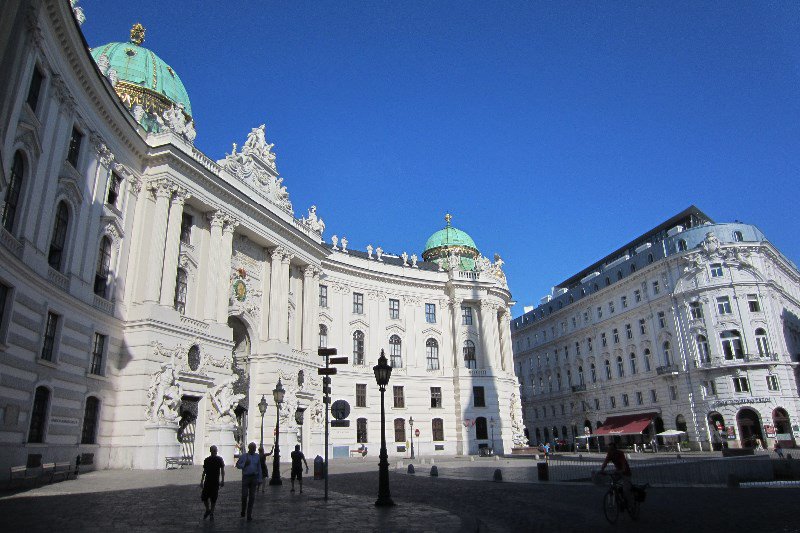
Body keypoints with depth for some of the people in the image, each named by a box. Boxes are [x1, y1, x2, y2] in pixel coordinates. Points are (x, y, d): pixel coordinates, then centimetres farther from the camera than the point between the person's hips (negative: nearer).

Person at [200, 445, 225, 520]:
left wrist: (222, 480, -7)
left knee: (213, 499, 1)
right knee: (204, 497, 0)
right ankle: (208, 510, 23)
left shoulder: (219, 459, -1)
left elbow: (222, 470, 1)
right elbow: (204, 471, 13)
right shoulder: (206, 460, 6)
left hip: (215, 482, -2)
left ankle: (211, 513, 15)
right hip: (207, 481, 2)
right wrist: (201, 481, 10)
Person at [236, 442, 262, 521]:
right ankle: (243, 510, 24)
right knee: (244, 495, -5)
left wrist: (259, 479, 7)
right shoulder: (244, 456, 0)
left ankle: (249, 514, 12)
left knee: (252, 496, 3)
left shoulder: (257, 456, 6)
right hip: (246, 477, -2)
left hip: (254, 477, 2)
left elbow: (259, 468, 9)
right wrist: (244, 464, -16)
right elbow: (238, 465, 2)